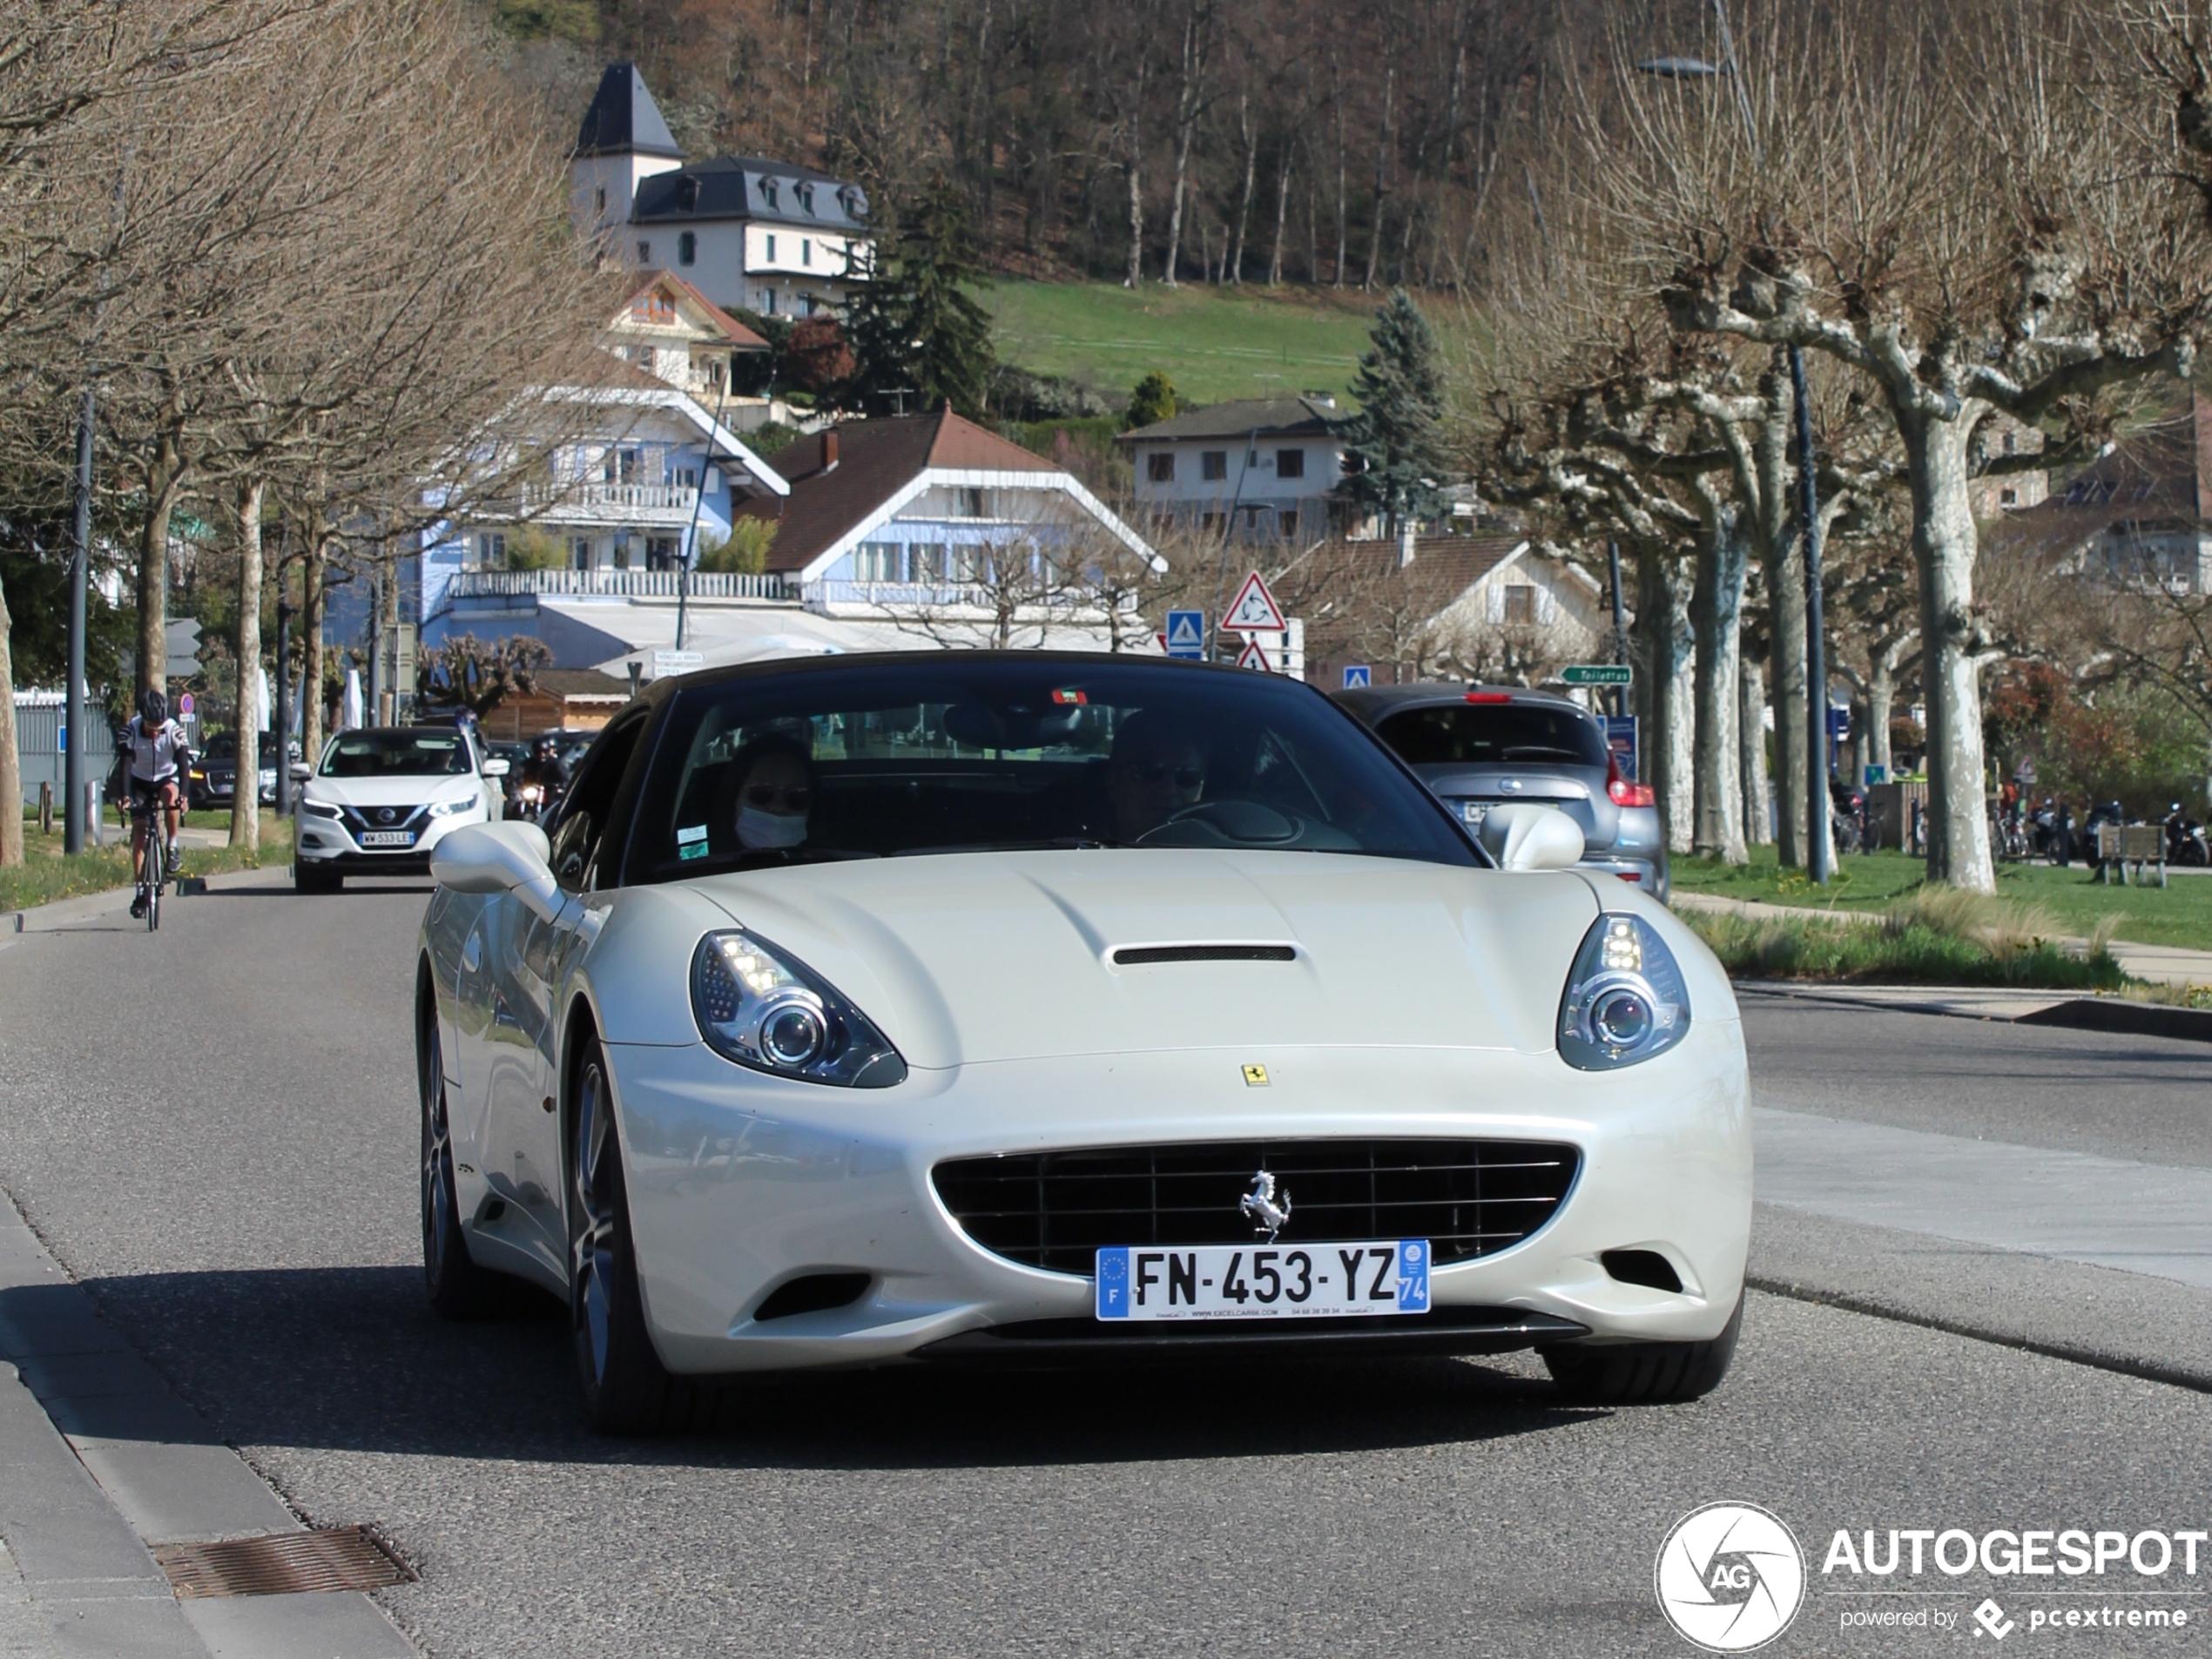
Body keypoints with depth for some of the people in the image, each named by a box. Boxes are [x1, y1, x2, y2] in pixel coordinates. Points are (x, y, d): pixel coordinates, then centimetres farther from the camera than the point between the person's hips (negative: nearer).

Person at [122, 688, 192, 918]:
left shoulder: (174, 731, -25)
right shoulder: (131, 731, -24)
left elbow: (184, 763, -27)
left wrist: (184, 794, -41)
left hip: (167, 778, -1)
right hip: (141, 781, 1)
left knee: (170, 794, -37)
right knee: (139, 833, -9)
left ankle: (172, 845, -18)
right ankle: (140, 892, -4)